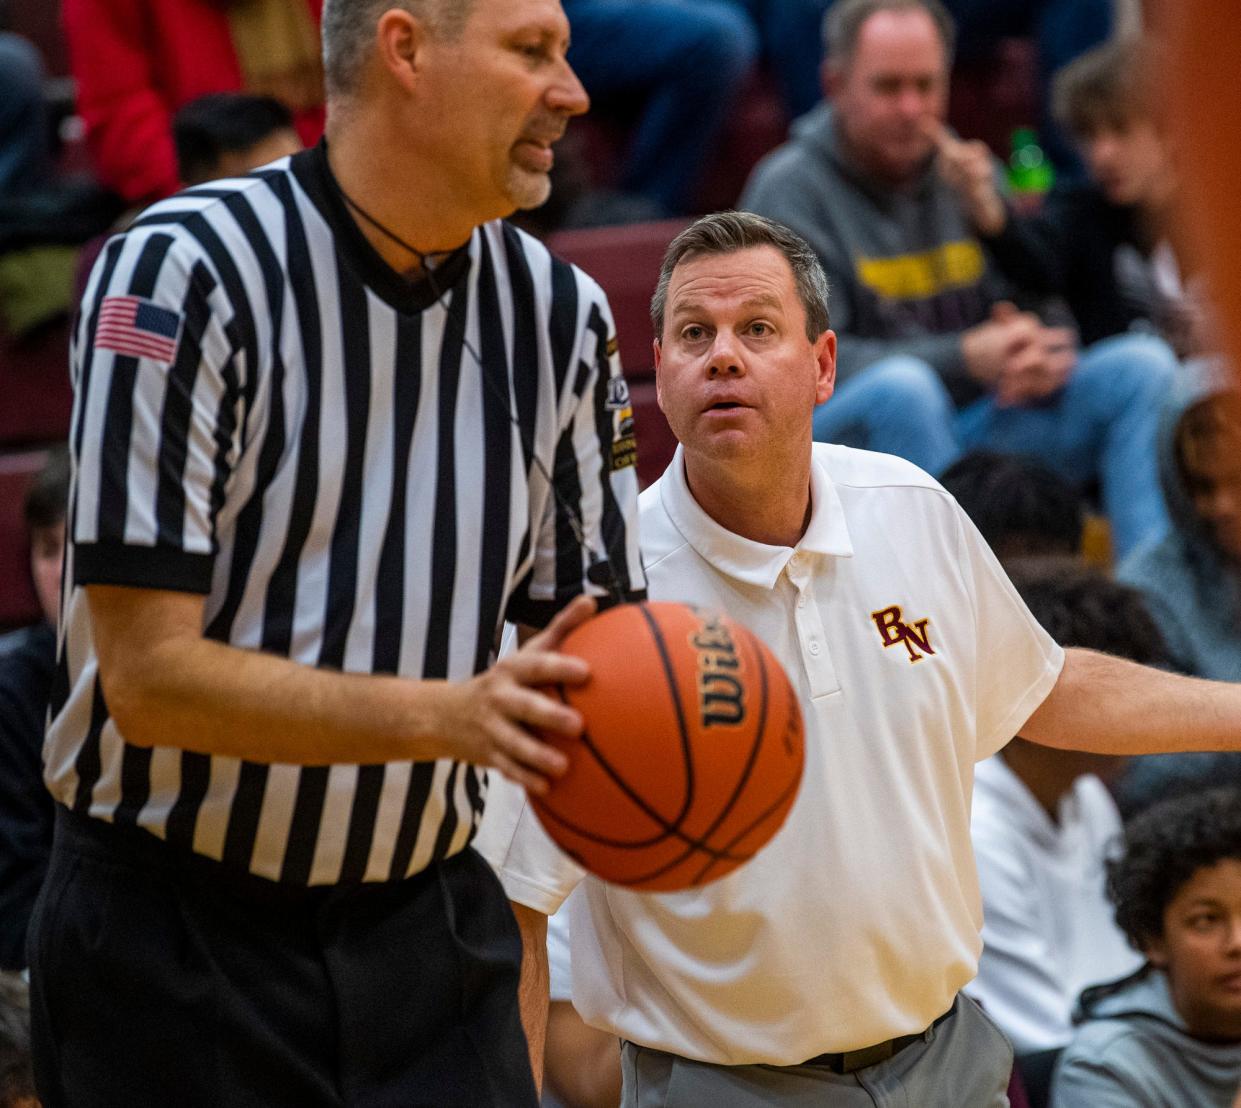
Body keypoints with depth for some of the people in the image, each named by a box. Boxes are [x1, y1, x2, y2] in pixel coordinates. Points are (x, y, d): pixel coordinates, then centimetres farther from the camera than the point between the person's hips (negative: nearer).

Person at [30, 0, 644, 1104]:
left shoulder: (562, 313, 3)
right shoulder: (181, 273, -15)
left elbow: (595, 621, 5)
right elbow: (148, 675, -20)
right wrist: (447, 714, -30)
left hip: (429, 929, 5)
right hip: (172, 940, -4)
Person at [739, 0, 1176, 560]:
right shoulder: (790, 188, -5)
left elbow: (1043, 308, 15)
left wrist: (1044, 356, -13)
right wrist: (965, 360, -24)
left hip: (972, 433, 6)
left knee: (1143, 364, -10)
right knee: (901, 386, -38)